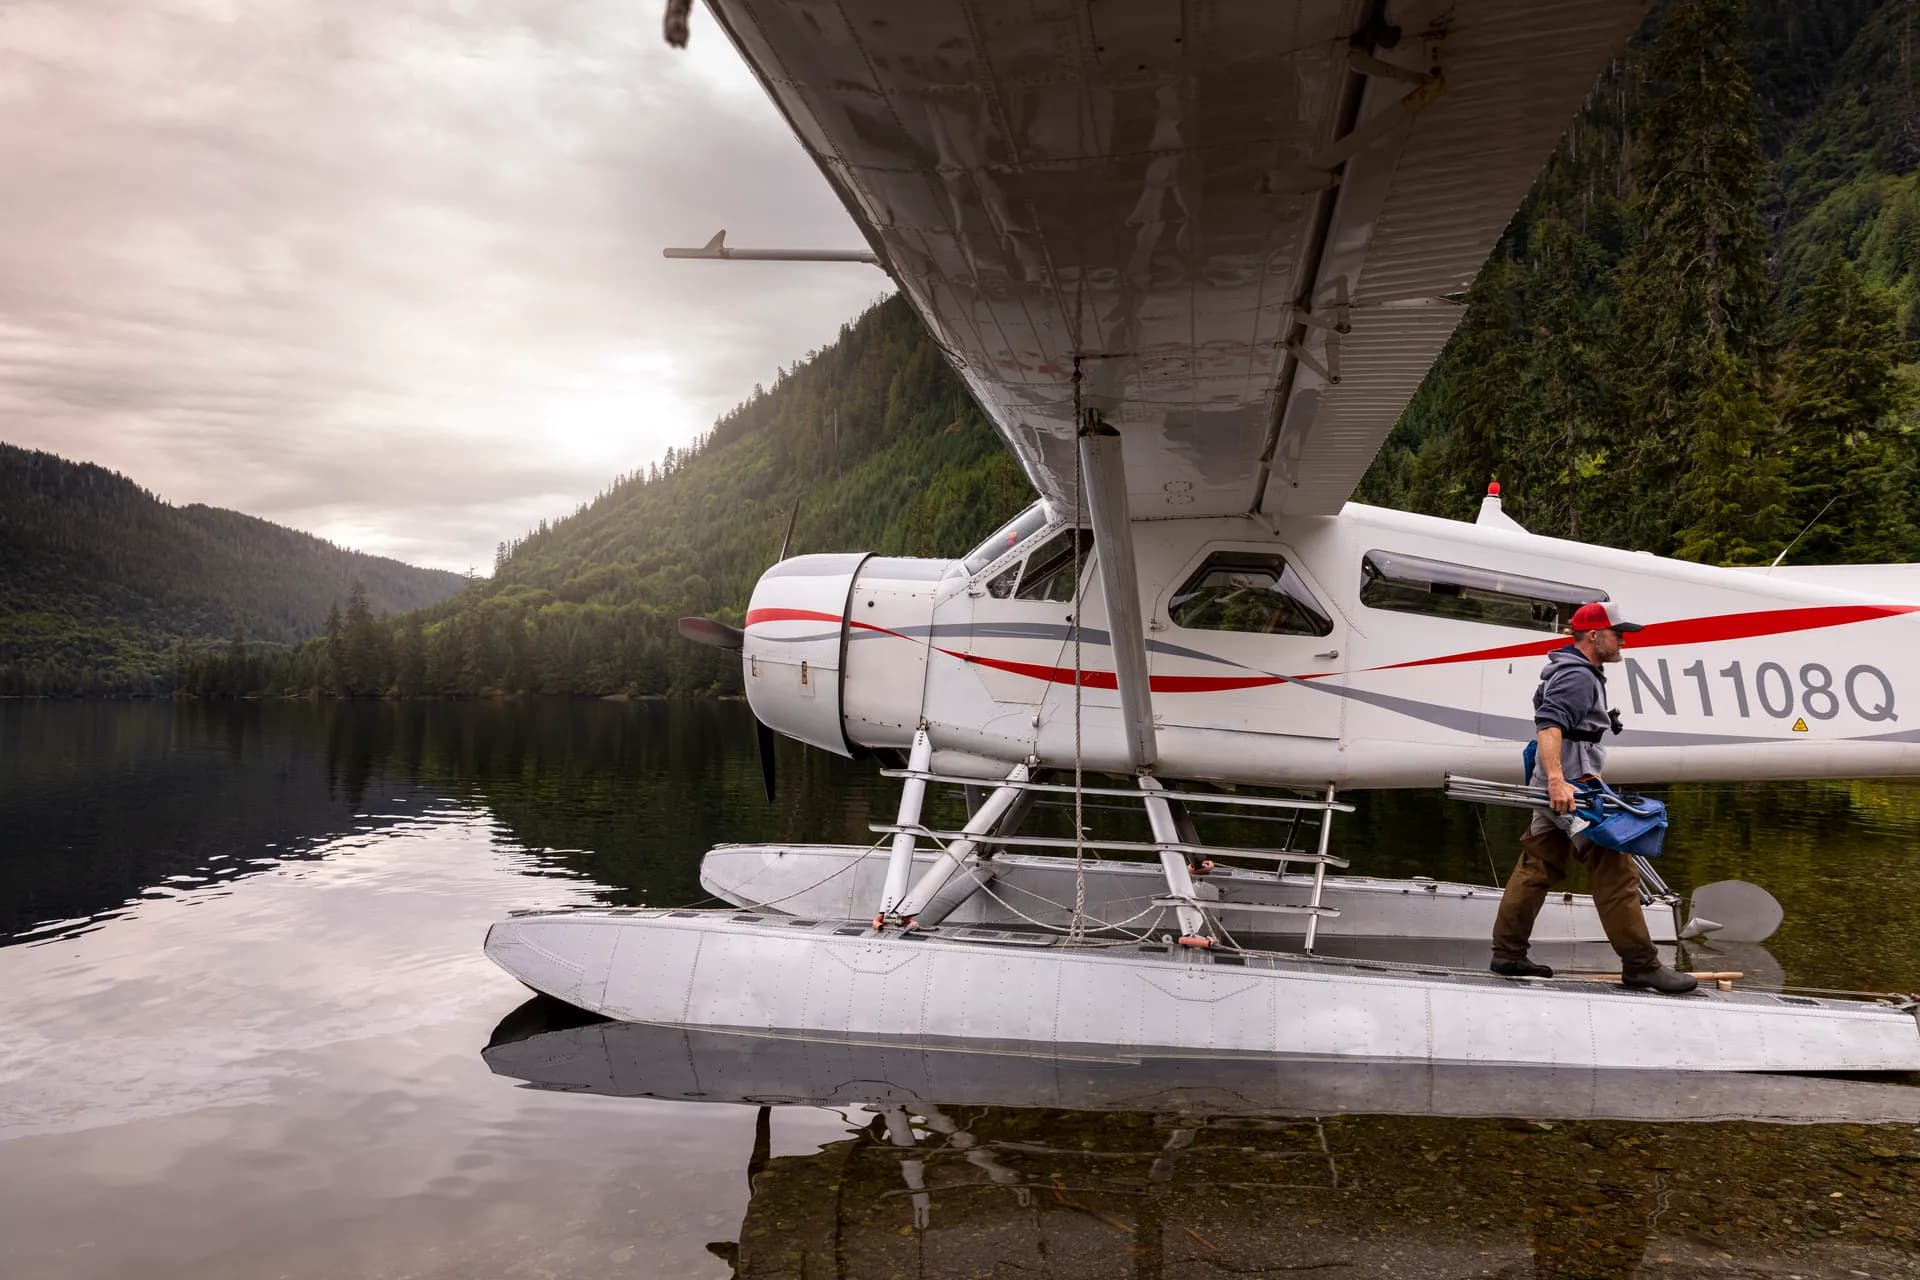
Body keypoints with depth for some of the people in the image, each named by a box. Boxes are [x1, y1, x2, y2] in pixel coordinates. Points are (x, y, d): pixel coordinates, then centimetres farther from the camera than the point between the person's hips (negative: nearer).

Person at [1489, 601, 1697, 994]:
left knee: (1538, 867, 11)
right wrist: (1557, 780, -39)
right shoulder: (1578, 677, -14)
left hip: (1564, 787, 11)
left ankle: (1508, 954, 14)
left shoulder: (1580, 673, 21)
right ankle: (1640, 964, -5)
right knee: (1616, 870, -9)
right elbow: (1548, 724, -28)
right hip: (1570, 788, -11)